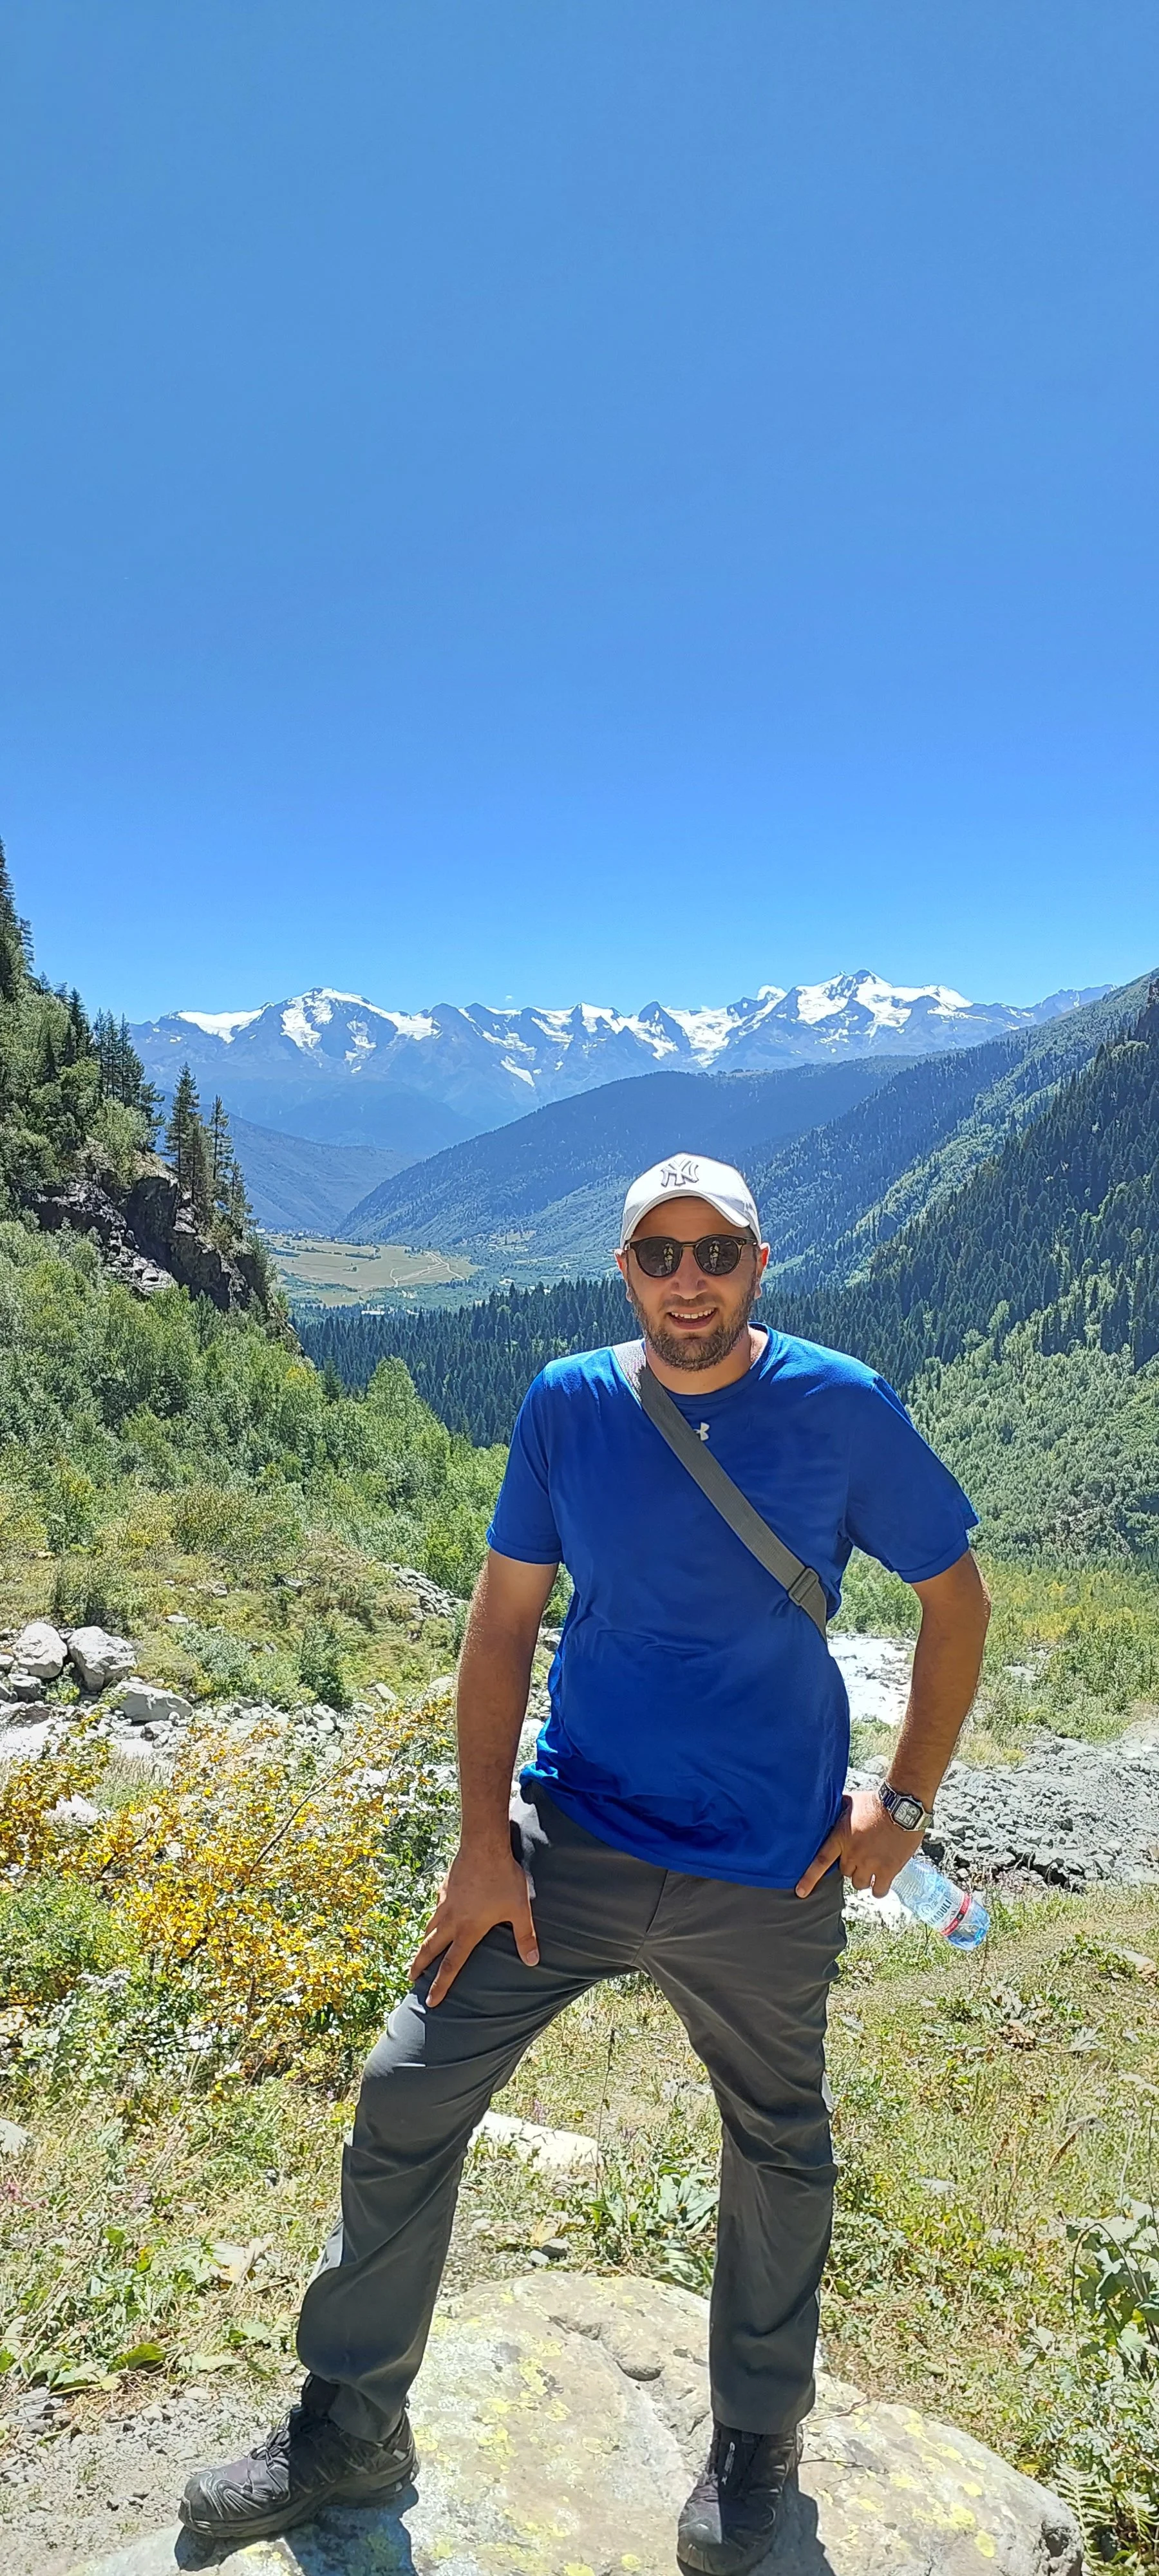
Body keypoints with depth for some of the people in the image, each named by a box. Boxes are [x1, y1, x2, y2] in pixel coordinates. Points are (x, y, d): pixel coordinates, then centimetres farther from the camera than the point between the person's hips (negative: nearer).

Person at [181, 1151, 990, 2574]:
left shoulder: (843, 1410, -11)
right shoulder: (567, 1404, -6)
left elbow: (955, 1601, 0)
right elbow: (502, 1620, 0)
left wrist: (903, 1802, -3)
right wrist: (484, 1839, -4)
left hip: (767, 1874, -1)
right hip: (571, 1840, 2)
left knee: (779, 2152, 18)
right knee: (406, 2100, 4)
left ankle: (755, 2441, 48)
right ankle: (350, 2429, 31)